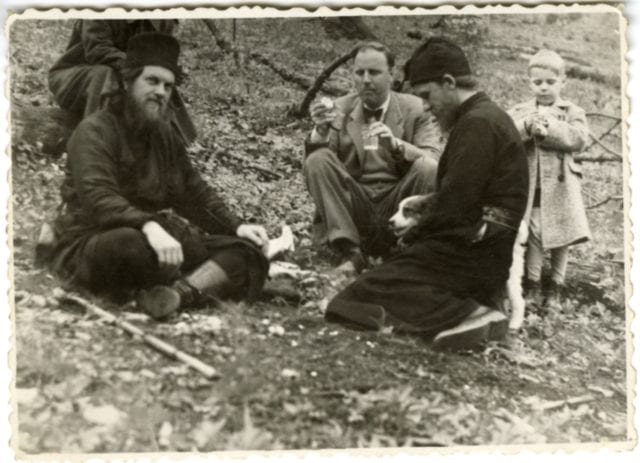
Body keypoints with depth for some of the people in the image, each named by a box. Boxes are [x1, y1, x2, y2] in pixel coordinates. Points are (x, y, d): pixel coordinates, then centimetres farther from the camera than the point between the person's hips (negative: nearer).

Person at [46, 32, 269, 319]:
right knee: (133, 245, -42)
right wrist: (148, 226, -43)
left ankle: (179, 292, -39)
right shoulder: (95, 131, -10)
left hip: (157, 242, 7)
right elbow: (99, 200, -25)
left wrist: (235, 226, -1)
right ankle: (211, 283, -15)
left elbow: (196, 191, 17)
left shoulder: (164, 136, 15)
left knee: (246, 250, -11)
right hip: (89, 247, -7)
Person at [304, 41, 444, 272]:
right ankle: (350, 254, -20)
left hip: (398, 206, -1)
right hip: (354, 206, 1)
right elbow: (313, 167, 0)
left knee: (428, 167, -26)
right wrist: (320, 132, -21)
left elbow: (435, 161, -10)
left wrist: (396, 145, -28)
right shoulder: (340, 109, 8)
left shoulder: (416, 109, 3)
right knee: (318, 160, -21)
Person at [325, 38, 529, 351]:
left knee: (357, 299, -15)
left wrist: (412, 236, -4)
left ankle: (464, 313, -23)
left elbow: (455, 205, -19)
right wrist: (425, 203, 10)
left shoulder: (476, 123, -15)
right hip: (481, 251, 11)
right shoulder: (487, 116, 18)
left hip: (468, 253, -11)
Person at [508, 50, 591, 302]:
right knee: (532, 234, 2)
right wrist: (527, 127, -26)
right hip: (529, 185, 0)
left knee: (560, 236, 8)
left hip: (560, 186, 0)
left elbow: (579, 138, -13)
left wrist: (548, 129, -21)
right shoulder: (520, 111, 6)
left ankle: (557, 280, 24)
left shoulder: (573, 112, 4)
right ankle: (532, 279, 16)